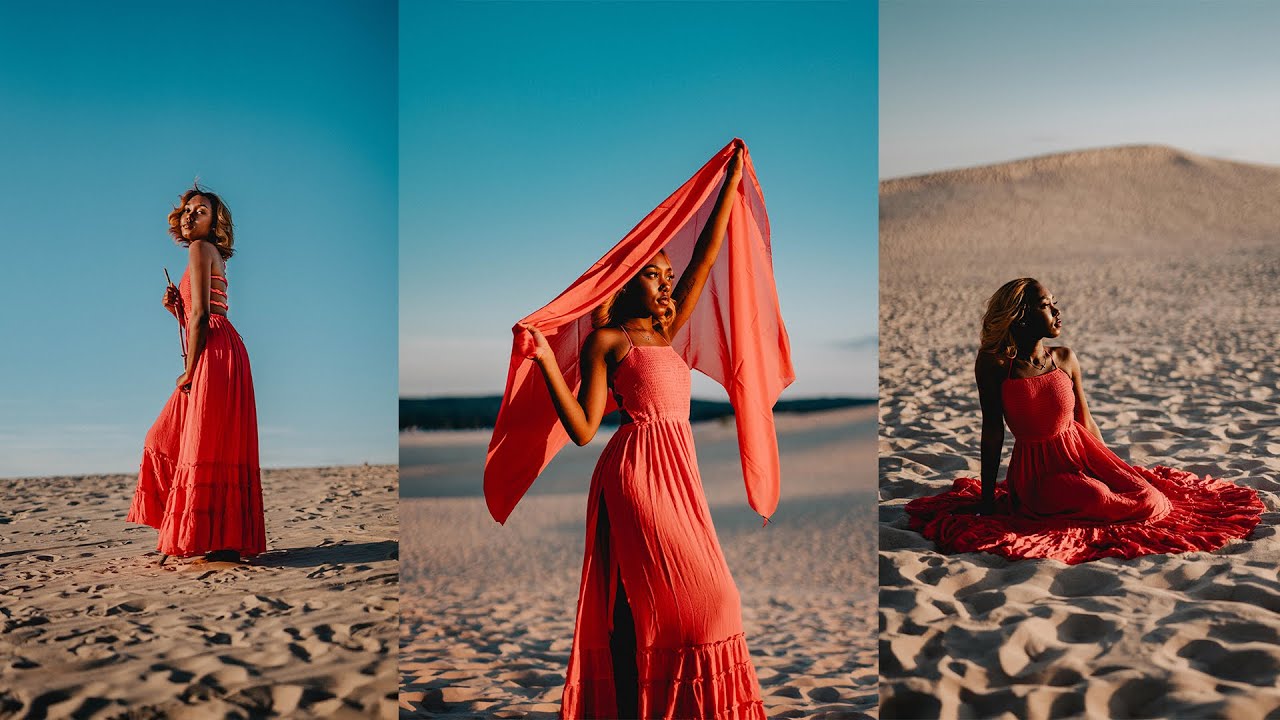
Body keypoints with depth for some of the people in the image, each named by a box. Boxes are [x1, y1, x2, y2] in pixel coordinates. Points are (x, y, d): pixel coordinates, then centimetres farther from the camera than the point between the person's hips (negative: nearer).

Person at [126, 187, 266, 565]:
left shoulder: (200, 249, -5)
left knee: (206, 447, -9)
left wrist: (189, 372, -10)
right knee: (169, 438, 14)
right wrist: (176, 308, 6)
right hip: (212, 355, 10)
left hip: (215, 354, -10)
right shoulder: (210, 255, 23)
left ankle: (224, 542, -6)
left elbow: (201, 316, -13)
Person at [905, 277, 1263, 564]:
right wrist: (987, 497, -6)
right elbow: (993, 431, -8)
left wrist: (1114, 469, 16)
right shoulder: (994, 364, -11)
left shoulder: (1065, 359, 1)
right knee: (1098, 499, -31)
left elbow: (1085, 421, 11)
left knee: (1154, 502, -12)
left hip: (1082, 450, 5)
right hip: (1038, 472, -4)